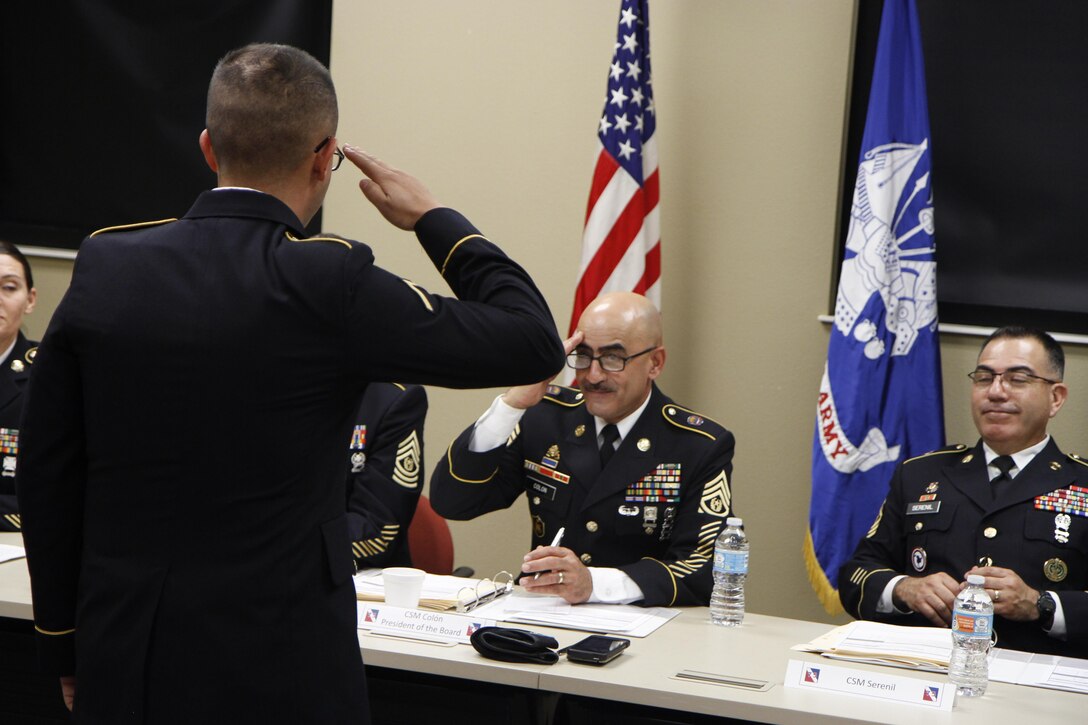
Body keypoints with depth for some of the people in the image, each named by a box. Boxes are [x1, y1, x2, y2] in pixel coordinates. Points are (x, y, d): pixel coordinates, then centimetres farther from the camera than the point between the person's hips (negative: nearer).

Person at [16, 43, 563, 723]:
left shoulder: (104, 266, -2)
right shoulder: (326, 284, -16)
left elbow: (46, 476, 5)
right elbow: (533, 342, -8)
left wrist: (64, 644, 16)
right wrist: (432, 218, 5)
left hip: (120, 667, 4)